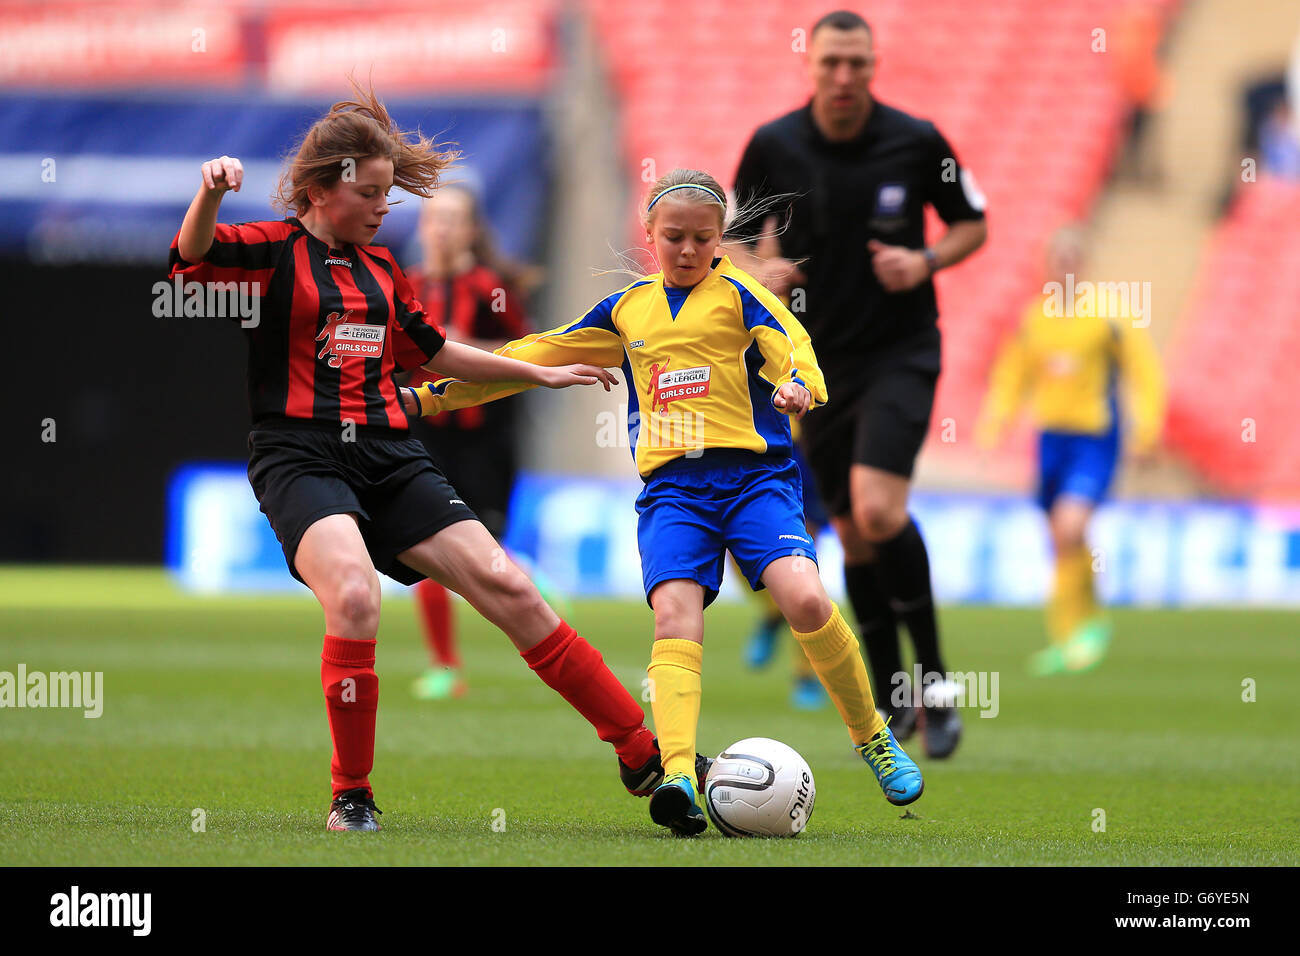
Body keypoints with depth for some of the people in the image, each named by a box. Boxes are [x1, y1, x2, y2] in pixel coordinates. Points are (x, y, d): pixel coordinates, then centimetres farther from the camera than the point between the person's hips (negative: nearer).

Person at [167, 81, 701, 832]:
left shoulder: (379, 265, 19)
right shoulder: (275, 251, -1)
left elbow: (434, 352, 31)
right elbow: (193, 255, -20)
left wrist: (539, 374, 36)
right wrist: (211, 193, -41)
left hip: (390, 456, 6)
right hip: (302, 455, -6)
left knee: (507, 587, -4)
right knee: (355, 596, -32)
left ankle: (645, 755, 4)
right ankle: (351, 798, -14)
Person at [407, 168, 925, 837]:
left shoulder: (738, 294, 8)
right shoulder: (626, 310, 18)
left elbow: (791, 348, -6)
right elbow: (535, 356, 25)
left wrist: (799, 385, -31)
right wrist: (434, 395, 24)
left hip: (754, 474, -3)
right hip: (672, 487, 3)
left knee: (805, 599, -23)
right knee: (675, 613, -20)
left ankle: (871, 737, -1)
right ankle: (679, 779, -33)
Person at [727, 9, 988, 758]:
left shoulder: (916, 142, -7)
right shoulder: (773, 147, -2)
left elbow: (972, 223, 7)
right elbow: (735, 237, 11)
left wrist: (926, 261, -13)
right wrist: (757, 270, -11)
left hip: (901, 351, -3)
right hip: (821, 361, 3)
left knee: (877, 508, -22)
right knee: (853, 533, 7)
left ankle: (935, 682, -9)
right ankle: (892, 700, 21)